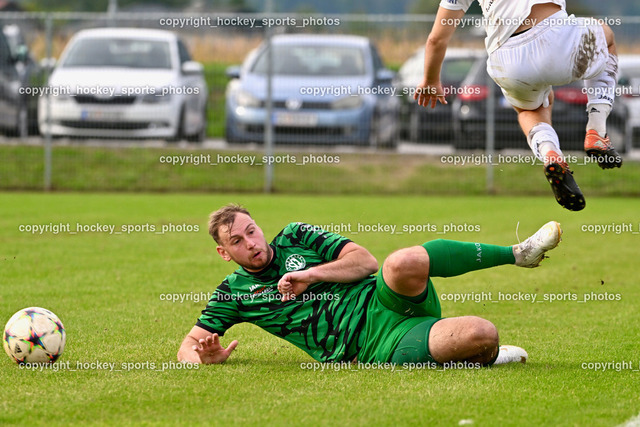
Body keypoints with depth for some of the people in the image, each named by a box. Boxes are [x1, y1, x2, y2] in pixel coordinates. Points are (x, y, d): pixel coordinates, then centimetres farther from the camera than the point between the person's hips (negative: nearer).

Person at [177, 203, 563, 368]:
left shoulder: (296, 237, 13)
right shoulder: (234, 292, 11)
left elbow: (366, 261, 7)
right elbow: (189, 347, 13)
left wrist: (311, 274, -7)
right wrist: (206, 357, -11)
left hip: (383, 301, 3)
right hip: (375, 348, -3)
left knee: (401, 263, -38)